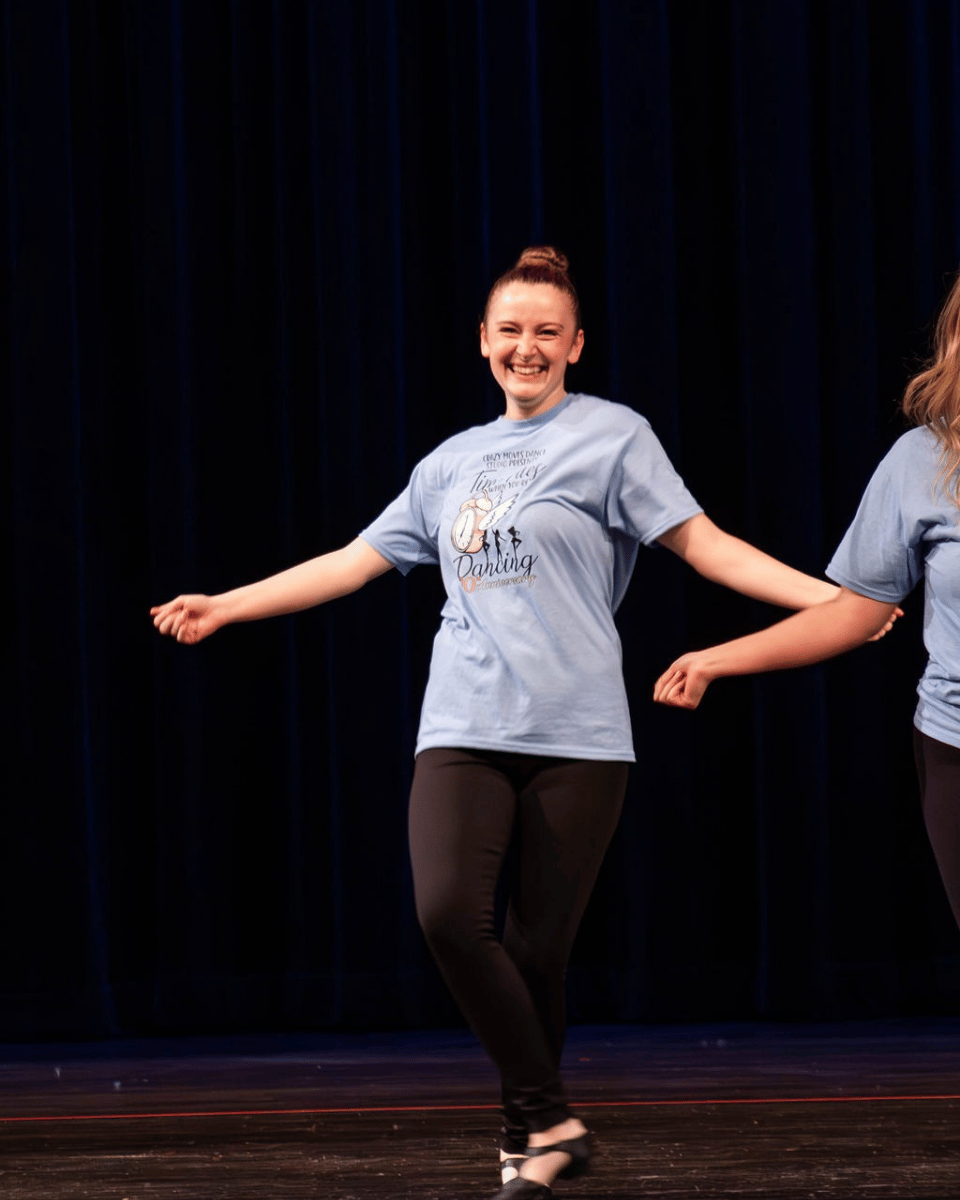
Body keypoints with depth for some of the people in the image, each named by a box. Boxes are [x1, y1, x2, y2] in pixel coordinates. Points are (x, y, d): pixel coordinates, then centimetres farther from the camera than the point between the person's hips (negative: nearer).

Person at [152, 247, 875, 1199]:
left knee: (540, 946, -4)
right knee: (449, 912, -19)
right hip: (464, 727, 3)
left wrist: (830, 598, -11)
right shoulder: (453, 462, 19)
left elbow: (704, 544, 1)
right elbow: (356, 561, 25)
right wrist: (223, 608, 26)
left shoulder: (612, 435, 6)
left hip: (576, 734, -3)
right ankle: (550, 1122, -10)